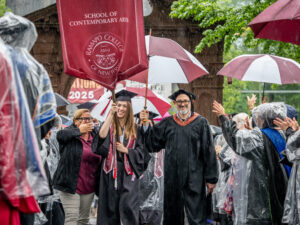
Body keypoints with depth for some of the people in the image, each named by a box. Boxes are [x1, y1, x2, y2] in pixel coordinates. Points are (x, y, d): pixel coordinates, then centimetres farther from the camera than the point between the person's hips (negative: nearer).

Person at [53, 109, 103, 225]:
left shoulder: (96, 134, 11)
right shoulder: (70, 132, -6)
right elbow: (61, 135, -25)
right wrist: (79, 130, -21)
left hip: (89, 186, 6)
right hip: (70, 184, -5)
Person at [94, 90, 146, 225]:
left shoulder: (134, 129, 9)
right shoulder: (109, 125, 7)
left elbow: (140, 150, 8)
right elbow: (102, 135, -17)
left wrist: (126, 150, -8)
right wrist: (110, 114, -17)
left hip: (128, 172, 0)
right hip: (111, 172, 0)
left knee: (128, 206, -10)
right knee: (111, 207, 1)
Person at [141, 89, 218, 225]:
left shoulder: (201, 123, 0)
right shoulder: (167, 123, 10)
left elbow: (209, 152, -2)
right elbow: (152, 142, 11)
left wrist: (211, 178, -5)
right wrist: (145, 124, -1)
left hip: (194, 178, -3)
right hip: (172, 177, 3)